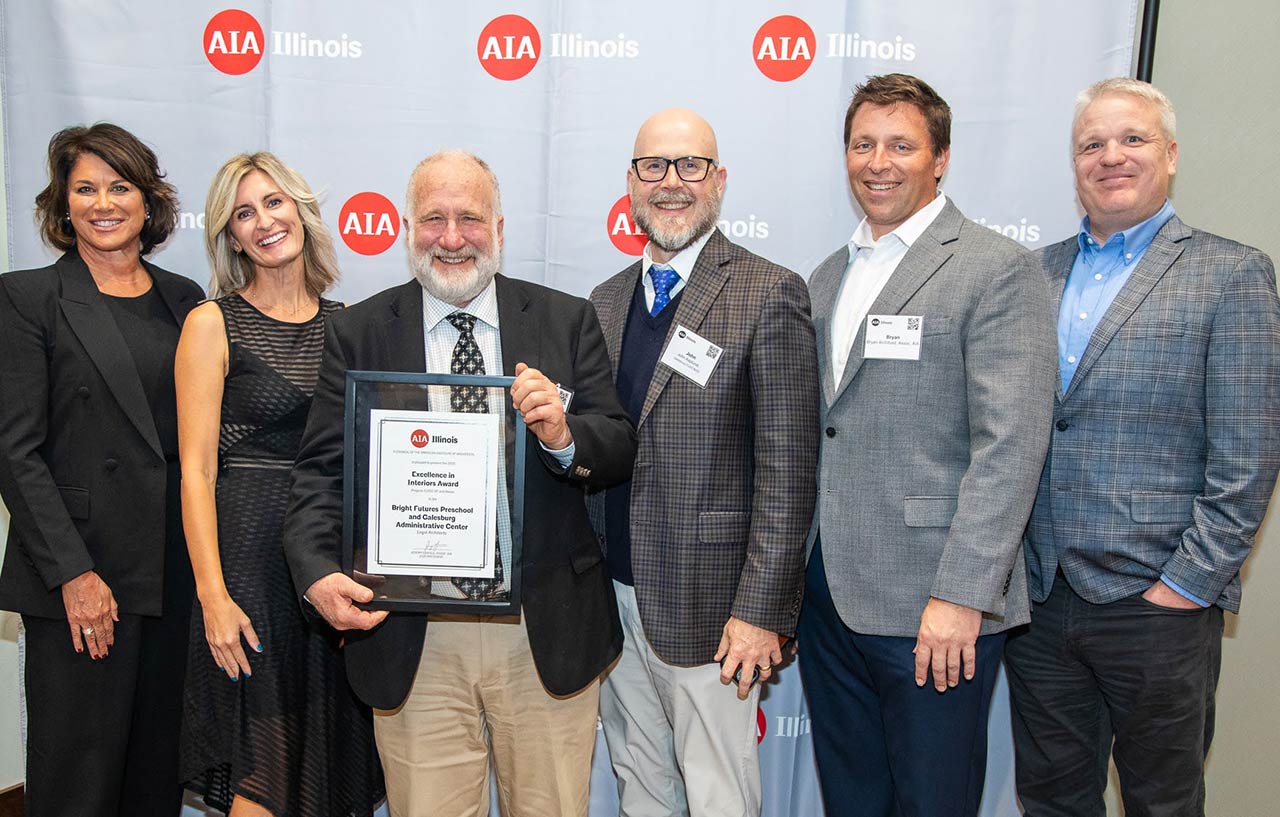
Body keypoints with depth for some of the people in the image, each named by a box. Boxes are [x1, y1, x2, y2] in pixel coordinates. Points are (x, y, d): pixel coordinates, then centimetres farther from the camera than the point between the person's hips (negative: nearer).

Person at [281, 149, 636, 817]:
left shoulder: (567, 321, 3)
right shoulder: (357, 333, 4)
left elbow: (620, 452, 0)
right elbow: (322, 469, -1)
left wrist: (564, 436, -22)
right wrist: (317, 572, -18)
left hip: (548, 634, 1)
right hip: (412, 641, 0)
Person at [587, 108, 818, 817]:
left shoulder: (770, 294, -9)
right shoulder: (606, 301, 11)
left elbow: (786, 471, -13)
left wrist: (760, 611, -15)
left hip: (707, 609, -5)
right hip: (612, 599, 6)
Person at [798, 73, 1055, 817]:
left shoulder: (998, 269, -7)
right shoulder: (828, 277, 14)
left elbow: (1011, 444, -15)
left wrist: (961, 595, -20)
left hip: (934, 605, -6)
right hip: (826, 591, 6)